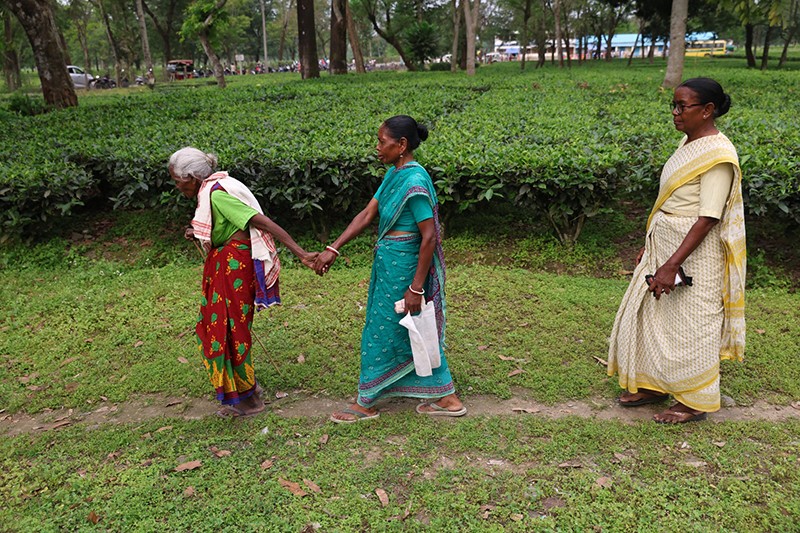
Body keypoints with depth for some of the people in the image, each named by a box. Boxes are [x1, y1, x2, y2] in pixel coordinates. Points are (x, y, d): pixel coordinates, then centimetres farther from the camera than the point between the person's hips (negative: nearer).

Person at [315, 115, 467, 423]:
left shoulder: (414, 182, -21)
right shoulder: (394, 174, 8)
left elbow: (430, 237, -22)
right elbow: (367, 215, 9)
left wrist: (416, 287, -21)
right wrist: (333, 249, 4)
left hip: (401, 265, -10)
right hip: (389, 262, 10)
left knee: (381, 333, 5)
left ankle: (365, 404, 24)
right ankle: (446, 398, 29)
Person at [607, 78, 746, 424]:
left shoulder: (718, 155, -19)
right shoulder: (688, 143, 9)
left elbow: (708, 219, -23)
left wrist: (672, 265, -27)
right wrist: (649, 245, 18)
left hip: (694, 250, -9)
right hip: (664, 241, 9)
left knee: (689, 322, 3)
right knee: (650, 311, 15)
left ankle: (695, 402, 21)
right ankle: (654, 384, 32)